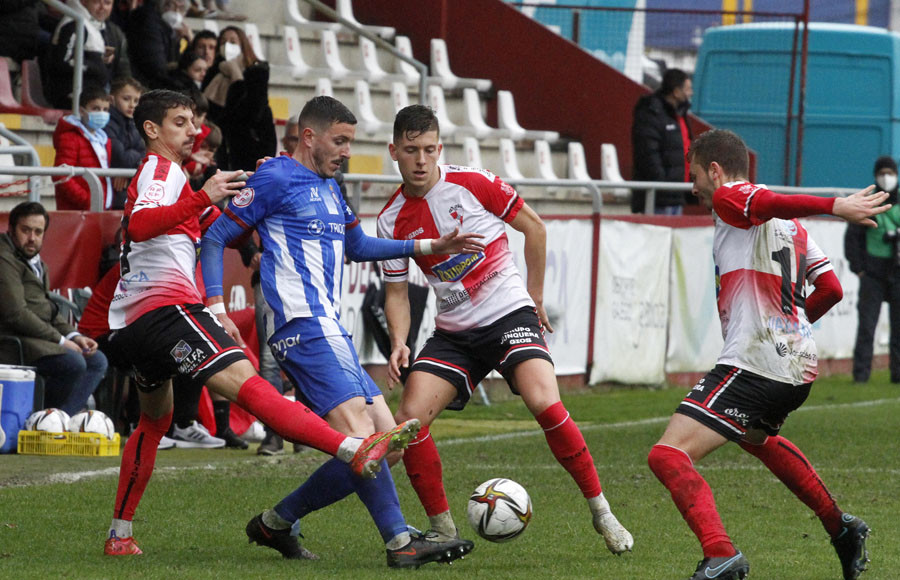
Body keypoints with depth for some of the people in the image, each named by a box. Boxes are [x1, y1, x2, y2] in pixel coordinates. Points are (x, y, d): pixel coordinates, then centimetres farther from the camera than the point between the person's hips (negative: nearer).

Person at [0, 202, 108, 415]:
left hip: (39, 338, 11)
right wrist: (60, 340, -15)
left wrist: (74, 336, 3)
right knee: (73, 363, -27)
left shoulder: (37, 263, 21)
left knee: (97, 361, 5)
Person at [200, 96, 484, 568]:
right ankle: (400, 542, -25)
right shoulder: (274, 179, -2)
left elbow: (356, 246, 38)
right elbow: (214, 239, -3)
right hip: (304, 327, -10)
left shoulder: (329, 188, 24)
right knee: (357, 431, -21)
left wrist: (428, 247, 31)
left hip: (331, 330, 10)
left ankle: (275, 522, 10)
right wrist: (216, 308, -14)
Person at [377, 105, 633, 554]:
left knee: (544, 402, -26)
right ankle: (442, 529, 2)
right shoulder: (392, 220, 0)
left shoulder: (472, 184, -10)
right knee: (410, 417, -14)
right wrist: (399, 342, -10)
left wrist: (535, 297, 7)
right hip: (452, 332, 4)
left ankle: (601, 512, -12)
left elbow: (534, 227, 3)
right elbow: (396, 291, 9)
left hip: (509, 315, -4)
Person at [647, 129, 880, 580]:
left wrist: (835, 206, -36)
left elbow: (776, 202, -24)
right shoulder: (792, 228, 20)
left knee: (668, 456, -16)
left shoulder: (729, 199, -3)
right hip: (799, 368, 10)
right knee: (755, 437, 39)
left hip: (752, 364, -10)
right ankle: (842, 530, 43)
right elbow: (830, 289, 17)